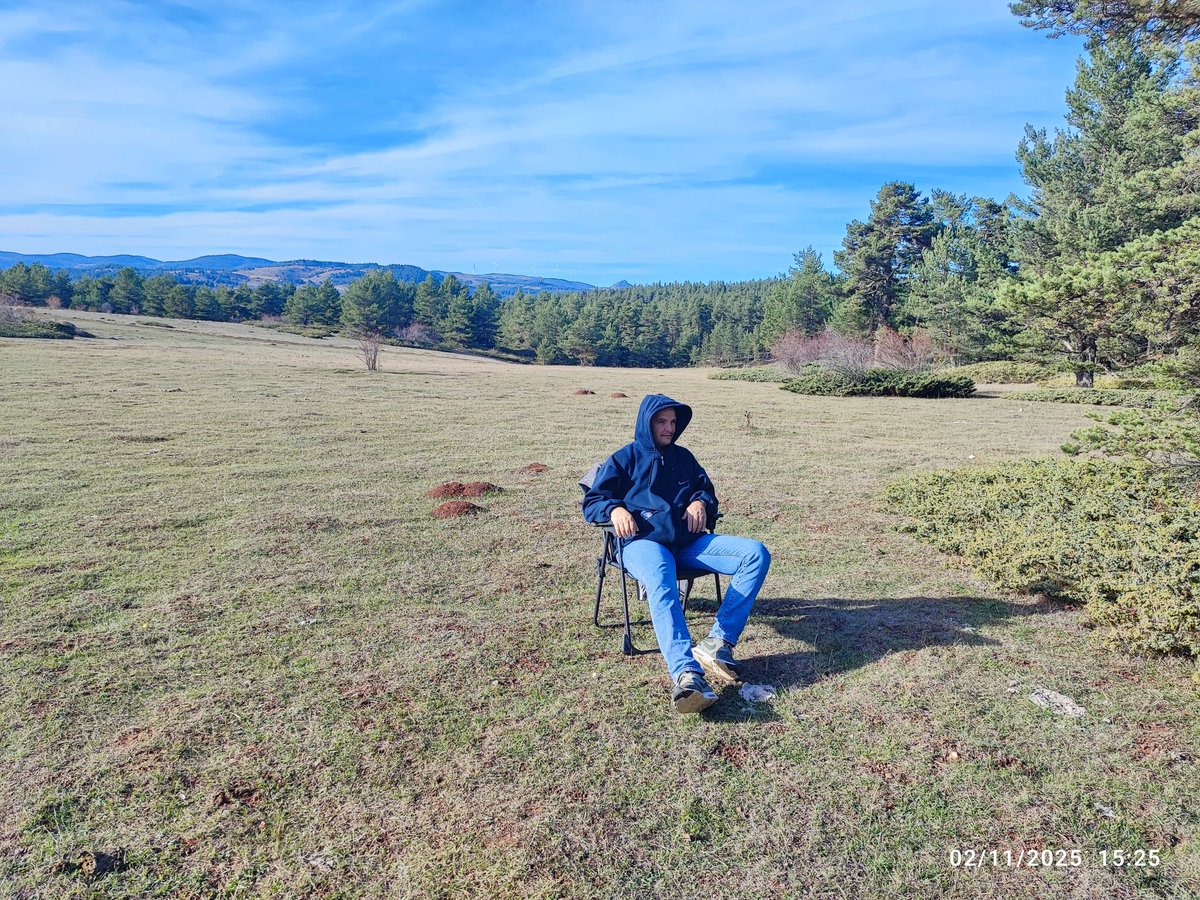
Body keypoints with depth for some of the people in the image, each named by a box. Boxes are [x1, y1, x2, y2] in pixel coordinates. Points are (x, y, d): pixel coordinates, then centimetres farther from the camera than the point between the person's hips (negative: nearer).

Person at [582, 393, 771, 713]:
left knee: (756, 554, -20)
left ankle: (717, 643, -27)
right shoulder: (625, 458, 18)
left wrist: (700, 502, 10)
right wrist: (615, 509, -12)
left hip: (690, 540, 5)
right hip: (644, 541, -4)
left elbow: (707, 489, 36)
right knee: (661, 584, -41)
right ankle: (687, 674, -58)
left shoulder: (683, 457, 28)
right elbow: (592, 501, 12)